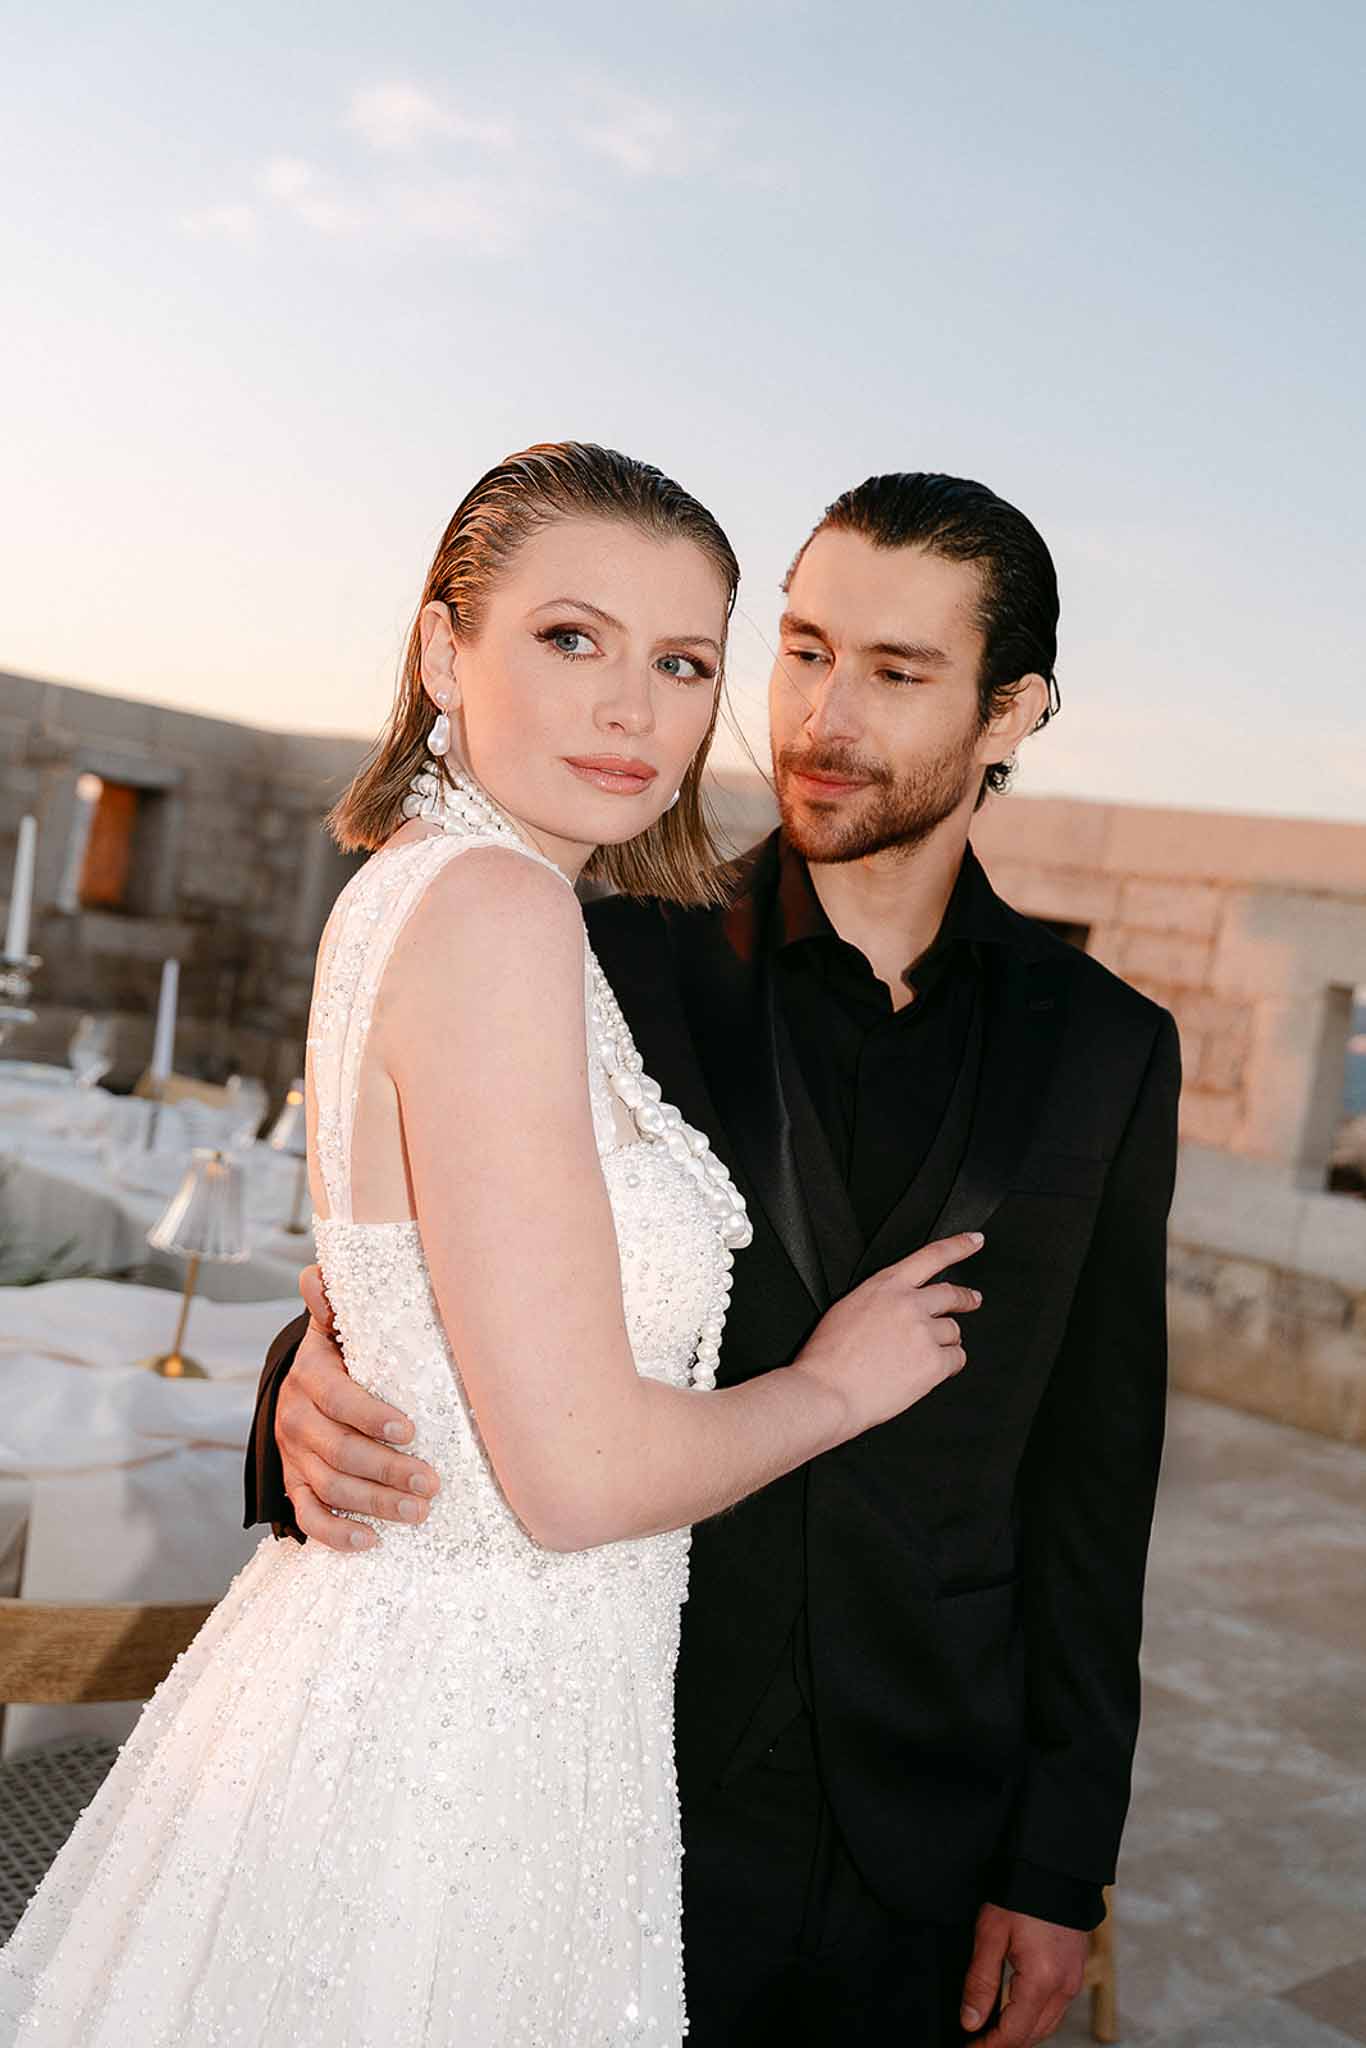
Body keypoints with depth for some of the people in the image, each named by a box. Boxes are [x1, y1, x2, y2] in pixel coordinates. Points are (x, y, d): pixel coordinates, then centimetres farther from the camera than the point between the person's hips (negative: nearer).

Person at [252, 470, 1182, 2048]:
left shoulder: (1107, 1054, -1)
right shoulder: (612, 966, -6)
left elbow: (1092, 1485, 1)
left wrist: (1060, 1867, 2)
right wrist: (317, 1386, -24)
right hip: (607, 1794, -1)